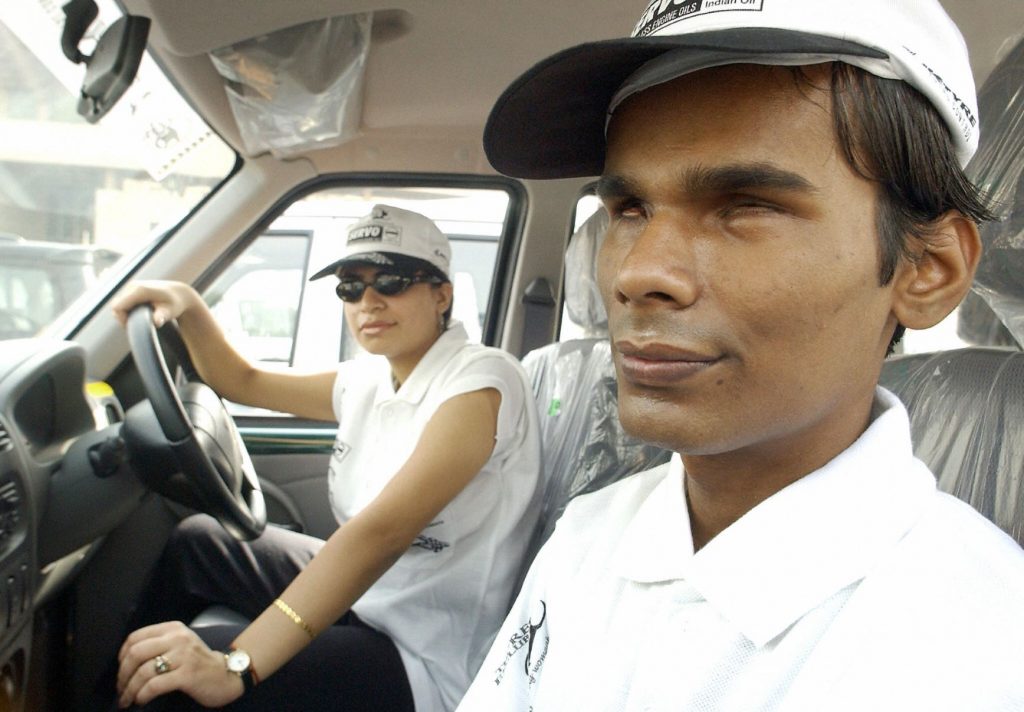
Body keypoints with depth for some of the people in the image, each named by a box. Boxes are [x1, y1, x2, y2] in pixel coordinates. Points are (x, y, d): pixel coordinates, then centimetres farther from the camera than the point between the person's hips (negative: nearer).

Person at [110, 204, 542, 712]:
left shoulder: (479, 380, -22)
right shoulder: (370, 380, 4)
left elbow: (385, 530, -33)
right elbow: (241, 382, 17)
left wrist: (237, 665, -40)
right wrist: (189, 307, -3)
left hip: (424, 664, -8)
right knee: (194, 542, 16)